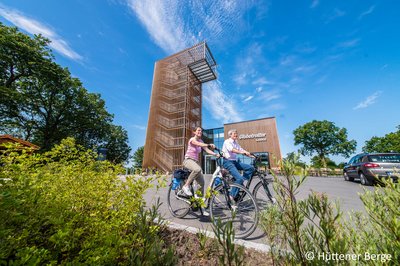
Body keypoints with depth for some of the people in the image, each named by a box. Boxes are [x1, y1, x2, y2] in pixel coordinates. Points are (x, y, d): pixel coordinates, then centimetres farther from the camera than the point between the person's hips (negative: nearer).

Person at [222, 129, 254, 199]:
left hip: (234, 162, 8)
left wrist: (252, 156, -5)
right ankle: (232, 196, -6)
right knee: (239, 178, -21)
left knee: (251, 168, -5)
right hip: (228, 162, -8)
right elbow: (232, 150, -25)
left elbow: (242, 150, 7)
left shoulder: (235, 143, 17)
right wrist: (242, 152, -38)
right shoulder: (227, 141, -7)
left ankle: (239, 183, 0)